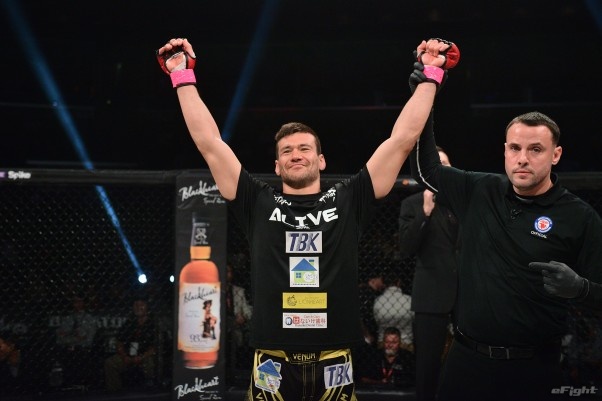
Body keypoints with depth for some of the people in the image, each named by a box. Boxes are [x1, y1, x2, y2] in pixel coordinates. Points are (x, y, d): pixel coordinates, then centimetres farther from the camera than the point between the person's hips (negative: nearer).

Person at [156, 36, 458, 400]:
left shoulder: (348, 201, 6)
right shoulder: (259, 203, 7)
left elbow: (403, 138, 5)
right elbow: (210, 143, 6)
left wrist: (431, 75, 5)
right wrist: (183, 77, 6)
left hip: (334, 360, 0)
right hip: (273, 360, 0)